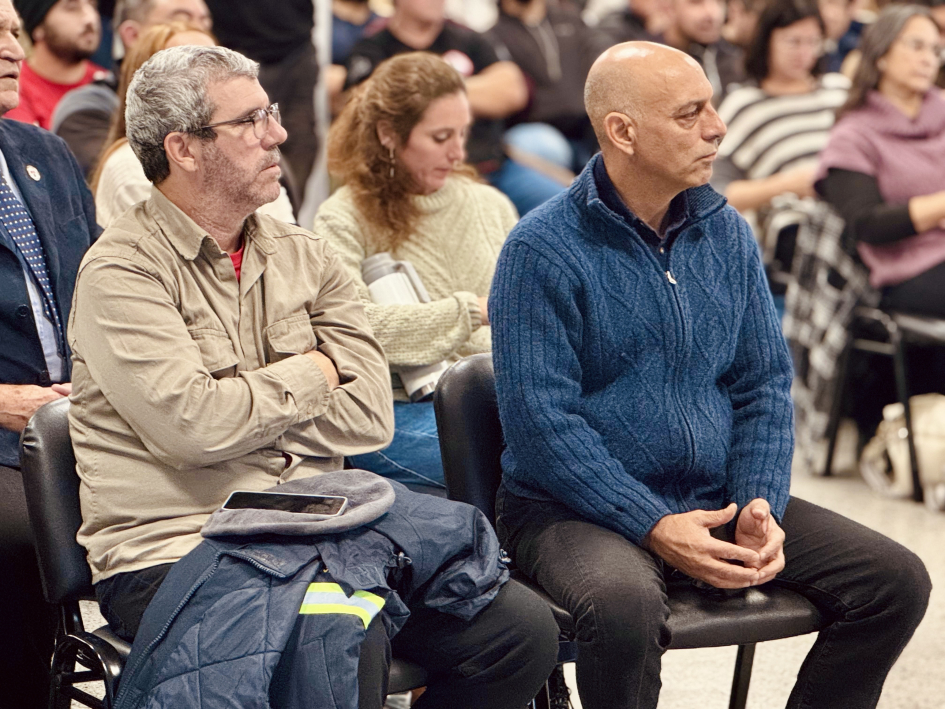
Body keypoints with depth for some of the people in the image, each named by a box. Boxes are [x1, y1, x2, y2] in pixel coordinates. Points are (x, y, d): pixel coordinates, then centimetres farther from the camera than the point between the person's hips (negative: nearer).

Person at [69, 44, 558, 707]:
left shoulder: (304, 255, 14)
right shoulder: (122, 271, -5)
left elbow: (371, 417, 5)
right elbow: (192, 426, -18)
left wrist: (239, 406, -5)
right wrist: (309, 375, -1)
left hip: (315, 531, 7)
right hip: (177, 550, -6)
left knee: (523, 627, -12)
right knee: (347, 651, -36)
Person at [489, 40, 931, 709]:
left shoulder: (727, 233, 8)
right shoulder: (542, 250, -11)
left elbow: (764, 385, 9)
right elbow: (541, 420, -17)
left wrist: (759, 506, -8)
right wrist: (654, 528, -22)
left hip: (715, 499, 6)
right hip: (576, 508, -6)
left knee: (896, 580, -7)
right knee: (624, 605, -39)